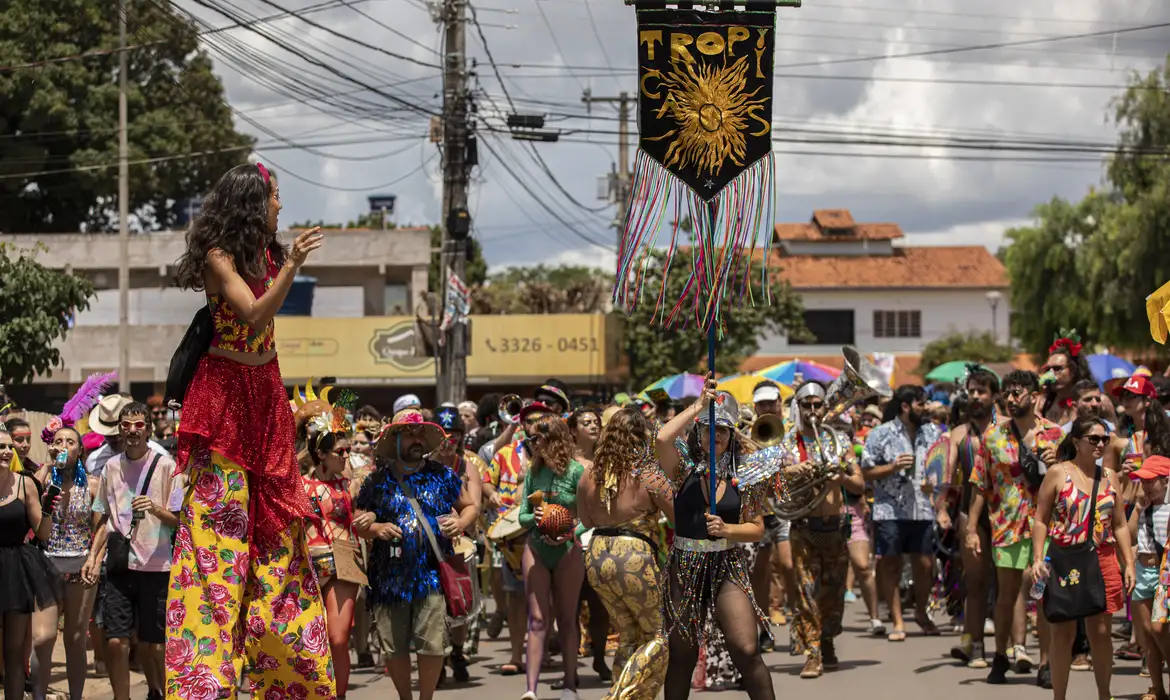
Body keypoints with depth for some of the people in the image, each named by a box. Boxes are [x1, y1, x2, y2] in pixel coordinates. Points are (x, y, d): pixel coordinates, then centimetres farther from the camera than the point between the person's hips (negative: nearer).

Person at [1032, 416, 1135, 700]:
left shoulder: (1109, 476, 10)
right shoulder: (1058, 473, -2)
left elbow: (1120, 525, 14)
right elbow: (1041, 520, -3)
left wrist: (1129, 564, 7)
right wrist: (1037, 558, -13)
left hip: (1103, 562, 3)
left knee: (1101, 632, 7)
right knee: (1062, 633, 1)